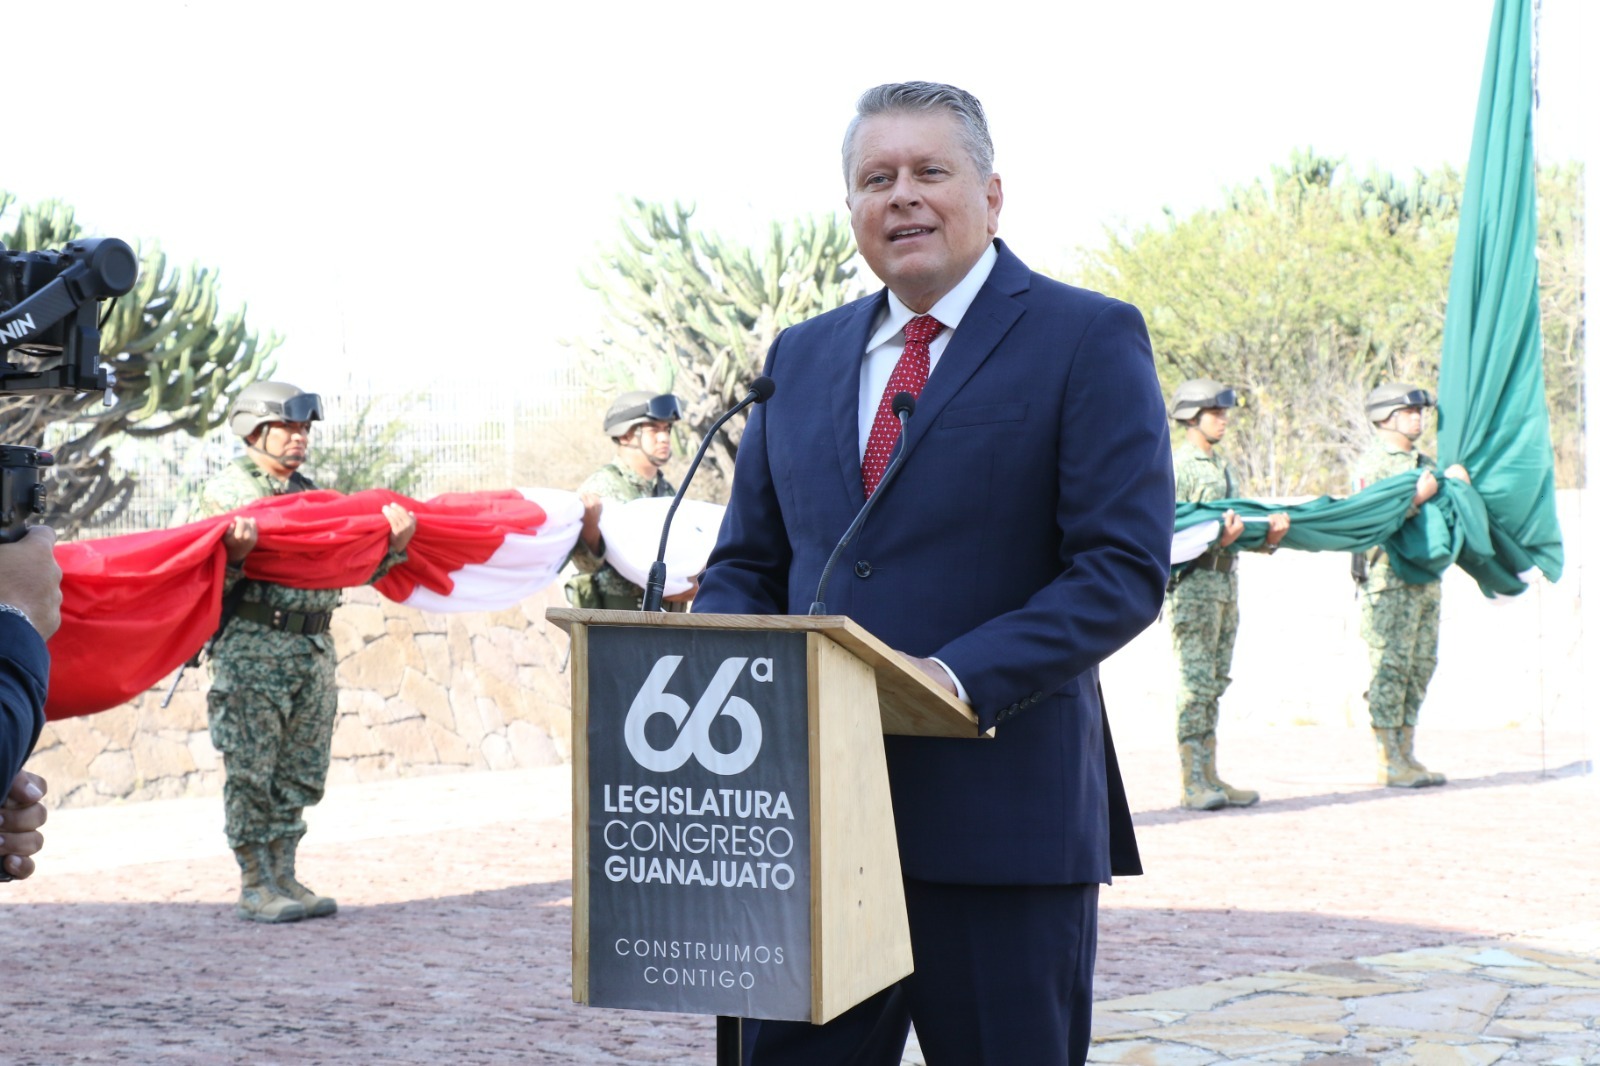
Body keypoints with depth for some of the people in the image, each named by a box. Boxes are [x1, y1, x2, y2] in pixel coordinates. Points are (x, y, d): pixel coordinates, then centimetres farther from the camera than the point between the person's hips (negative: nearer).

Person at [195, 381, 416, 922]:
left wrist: (395, 543, -1)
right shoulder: (226, 492, -1)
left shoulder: (313, 495, 18)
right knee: (251, 773, -4)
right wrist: (234, 553, -28)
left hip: (313, 652, 6)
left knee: (299, 776, 8)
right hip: (251, 650, -6)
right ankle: (254, 887, 1)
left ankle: (284, 878, 14)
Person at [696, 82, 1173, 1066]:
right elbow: (746, 563, 18)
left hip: (1001, 809, -4)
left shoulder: (1088, 339, -2)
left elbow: (1125, 568, -10)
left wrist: (962, 676, -22)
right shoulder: (803, 356, 15)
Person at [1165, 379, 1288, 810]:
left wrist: (1267, 536, -1)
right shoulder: (1176, 465, -7)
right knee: (1195, 683, -9)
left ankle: (1210, 776, 12)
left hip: (1226, 580, 8)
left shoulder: (1223, 467, 19)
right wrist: (1217, 538, -28)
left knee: (1214, 685, 9)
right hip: (1193, 584, -8)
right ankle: (1193, 783, -8)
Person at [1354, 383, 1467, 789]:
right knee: (1390, 667, -8)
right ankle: (1389, 761, -5)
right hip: (1388, 578, -9)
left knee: (1420, 665, 8)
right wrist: (1417, 497, -23)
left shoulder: (1422, 463, 20)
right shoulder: (1374, 463, -6)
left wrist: (1458, 482, 1)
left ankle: (1406, 754, 13)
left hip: (1425, 578, 9)